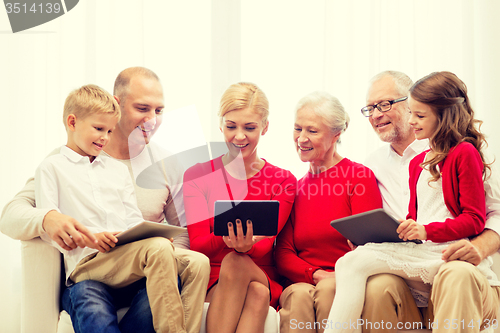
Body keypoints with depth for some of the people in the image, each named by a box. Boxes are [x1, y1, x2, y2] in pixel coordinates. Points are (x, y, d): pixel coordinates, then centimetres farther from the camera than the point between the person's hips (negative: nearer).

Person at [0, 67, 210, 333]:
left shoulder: (167, 165, 10)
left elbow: (184, 231, 14)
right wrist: (46, 219, -30)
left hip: (143, 276, 4)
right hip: (86, 276, -3)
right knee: (91, 307, -40)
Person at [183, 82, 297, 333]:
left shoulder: (282, 181, 8)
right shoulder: (197, 176, 8)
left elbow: (264, 248, -6)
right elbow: (197, 246, -4)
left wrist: (246, 245, -32)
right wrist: (225, 237, -29)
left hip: (263, 281, 0)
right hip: (210, 286, 0)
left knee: (236, 262, -37)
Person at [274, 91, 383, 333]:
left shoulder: (361, 177, 3)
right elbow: (283, 252, 8)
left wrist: (333, 279, -21)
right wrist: (315, 275, -12)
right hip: (301, 283, 3)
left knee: (328, 291, -36)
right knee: (300, 295, -32)